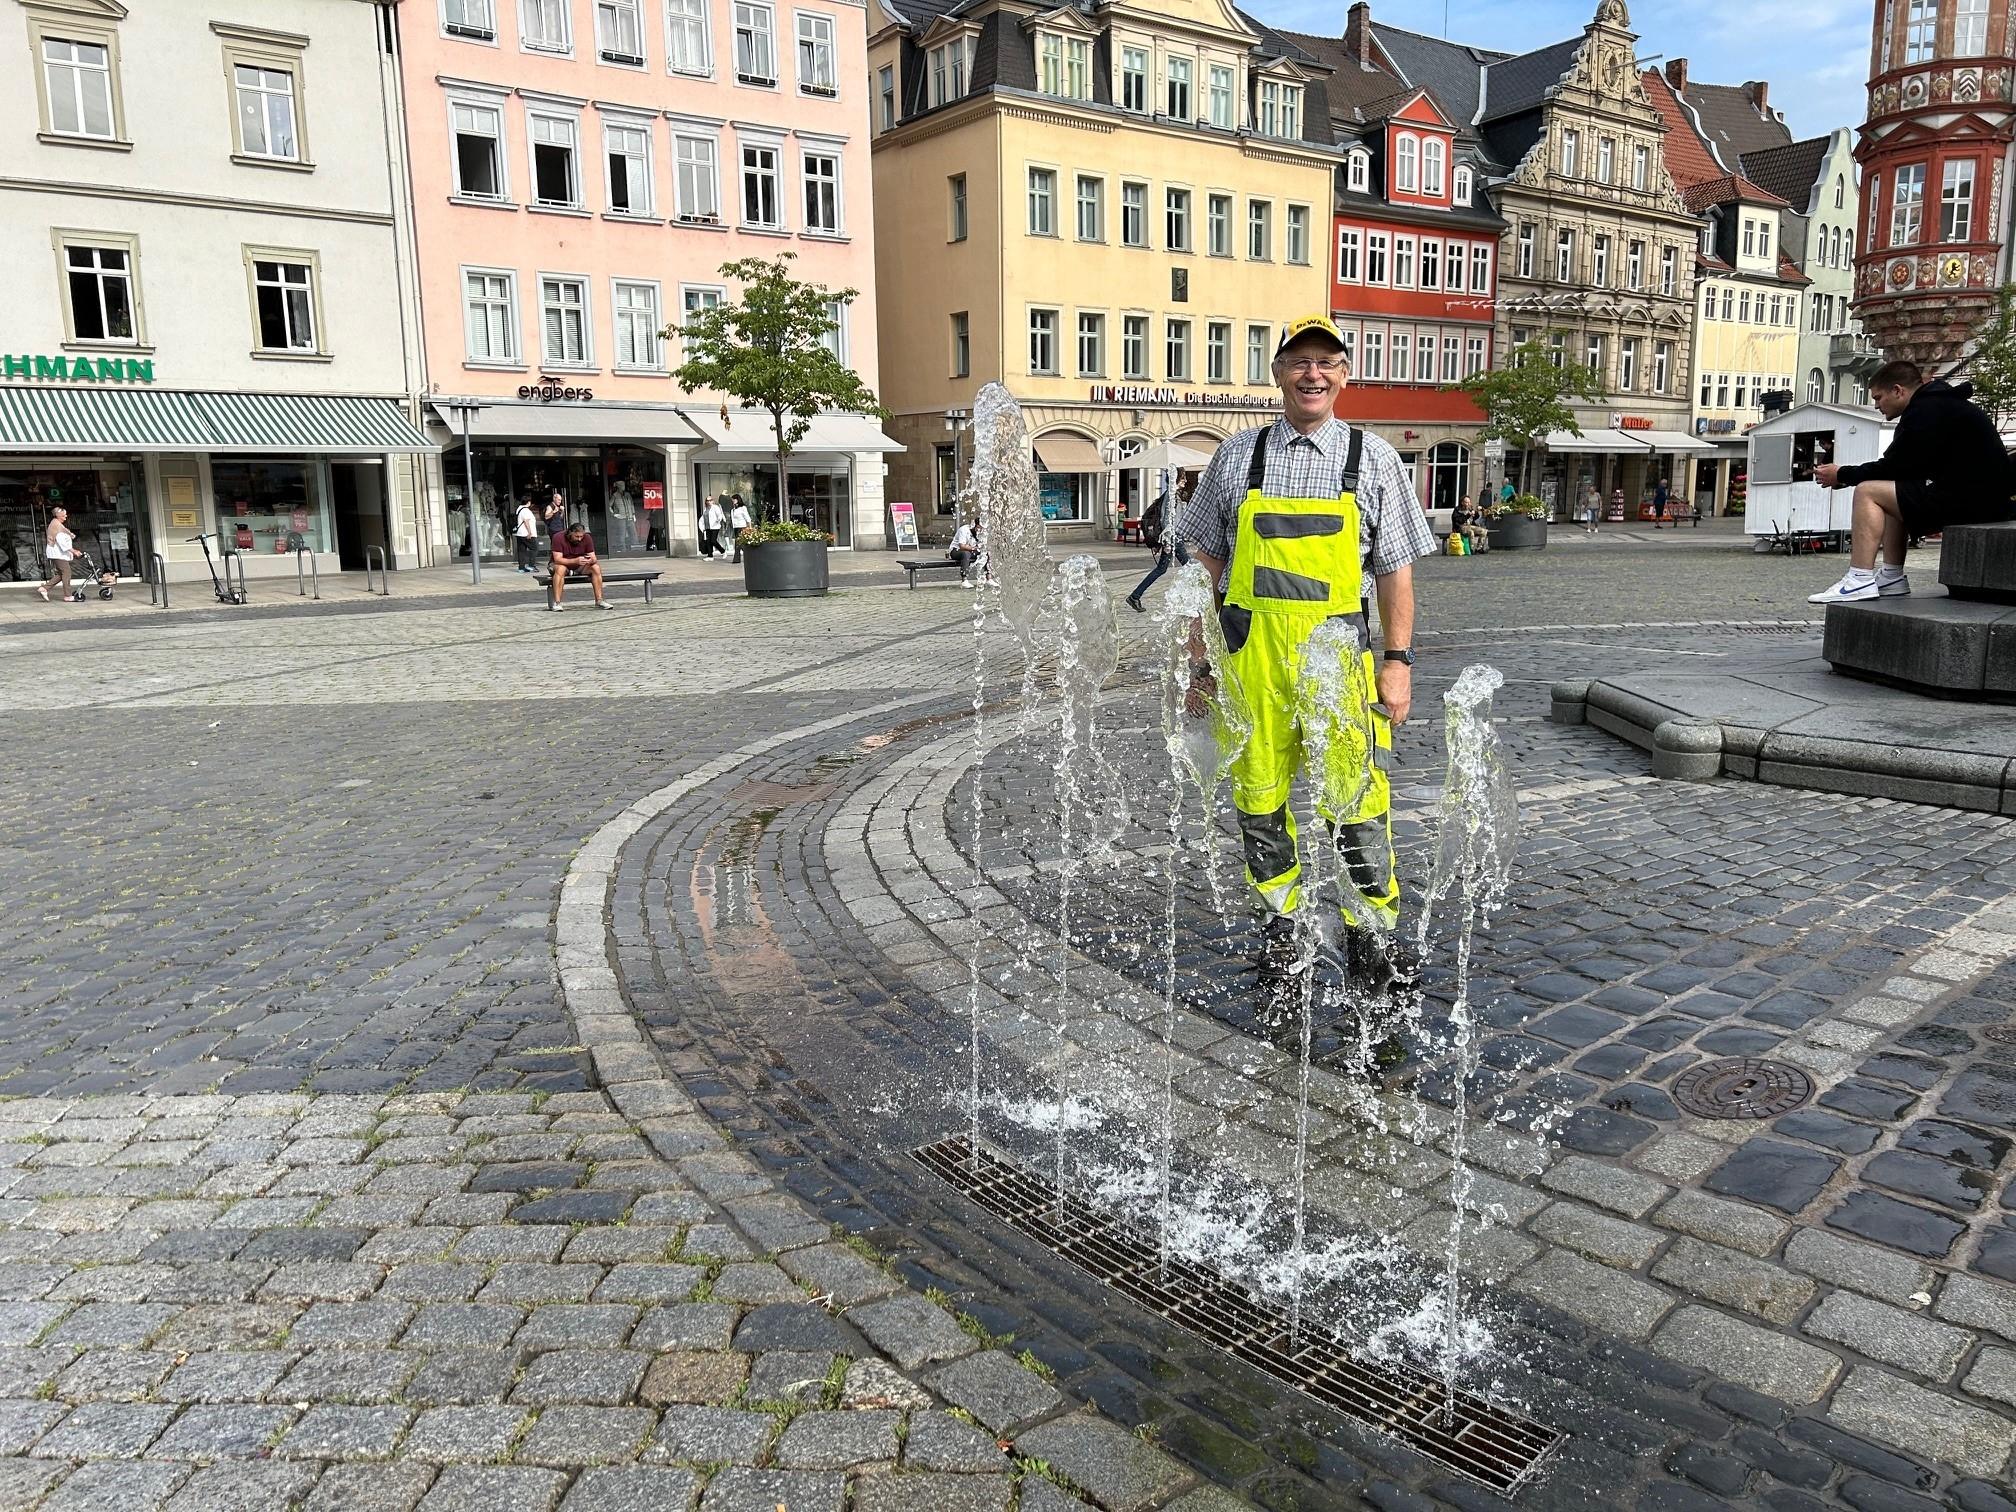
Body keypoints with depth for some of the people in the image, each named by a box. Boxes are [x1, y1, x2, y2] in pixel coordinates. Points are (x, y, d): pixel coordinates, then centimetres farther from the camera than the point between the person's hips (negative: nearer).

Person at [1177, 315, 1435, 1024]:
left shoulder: (1373, 458, 7)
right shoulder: (1237, 457, 9)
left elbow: (1396, 571, 7)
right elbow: (1206, 564, 11)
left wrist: (1398, 661, 0)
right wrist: (1199, 658, 7)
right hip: (1252, 657, 1)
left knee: (1355, 807, -3)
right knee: (1259, 804, 8)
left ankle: (1374, 944, 15)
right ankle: (1280, 943, 23)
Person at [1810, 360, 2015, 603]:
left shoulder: (1925, 410, -12)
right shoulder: (1944, 403, 21)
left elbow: (1894, 467, -12)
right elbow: (1898, 468, 20)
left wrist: (1842, 475, 0)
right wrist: (1846, 474, 12)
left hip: (1970, 500, -11)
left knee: (1867, 492, -11)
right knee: (1890, 493, 24)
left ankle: (1859, 580, -20)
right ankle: (1892, 577, 15)